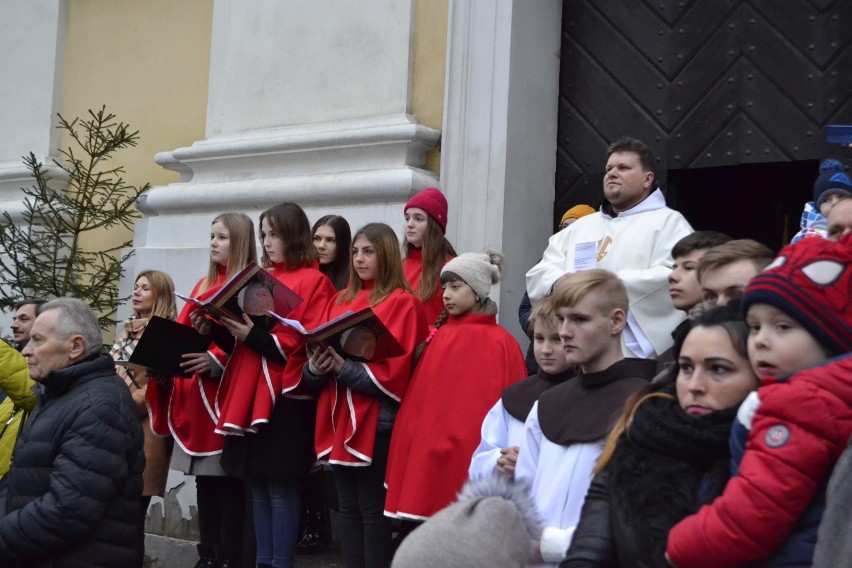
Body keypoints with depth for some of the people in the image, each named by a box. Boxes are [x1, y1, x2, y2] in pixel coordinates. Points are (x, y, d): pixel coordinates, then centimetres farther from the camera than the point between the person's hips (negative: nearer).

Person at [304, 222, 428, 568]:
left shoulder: (402, 303, -6)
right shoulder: (340, 300, 15)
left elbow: (395, 371, -13)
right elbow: (321, 349, 14)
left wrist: (344, 368, -20)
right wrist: (315, 368, -8)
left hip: (376, 422, -7)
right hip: (339, 420, 7)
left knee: (372, 509, -3)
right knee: (348, 508, 11)